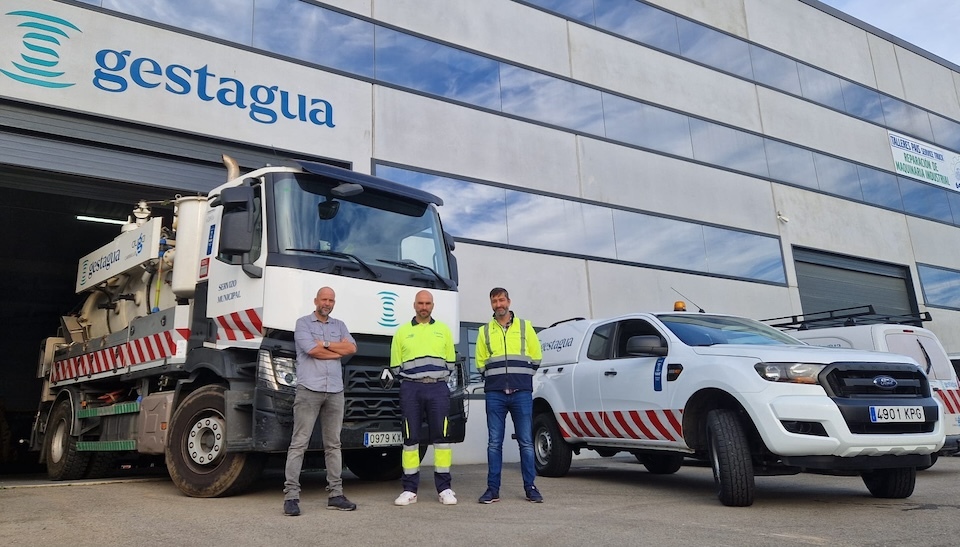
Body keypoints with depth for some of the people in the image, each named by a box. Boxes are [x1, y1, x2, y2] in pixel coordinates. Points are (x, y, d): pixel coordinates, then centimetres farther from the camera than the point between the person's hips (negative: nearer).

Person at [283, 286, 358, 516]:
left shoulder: (339, 325, 18)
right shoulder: (303, 323, 4)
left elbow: (352, 348, 2)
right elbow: (312, 350, -11)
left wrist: (325, 344, -5)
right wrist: (339, 350, 0)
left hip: (335, 392, 5)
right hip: (309, 390, -5)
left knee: (333, 444, 8)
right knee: (299, 443, -5)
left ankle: (335, 494, 12)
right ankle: (291, 496, -3)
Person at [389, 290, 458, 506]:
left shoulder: (443, 330, 13)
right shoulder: (402, 332, 10)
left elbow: (450, 362, 15)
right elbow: (396, 366, 11)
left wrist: (437, 377, 7)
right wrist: (411, 379, 5)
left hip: (438, 388, 1)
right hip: (411, 389, 0)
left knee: (441, 436, -2)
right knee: (410, 438, 1)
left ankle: (444, 488, 5)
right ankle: (410, 489, 7)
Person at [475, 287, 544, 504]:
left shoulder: (525, 327, 10)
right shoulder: (485, 331, 12)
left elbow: (536, 356, 11)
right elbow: (481, 362, 16)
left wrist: (521, 377, 6)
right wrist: (494, 379, 5)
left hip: (521, 393, -1)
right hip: (495, 394, 1)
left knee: (526, 442, 2)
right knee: (494, 443, 2)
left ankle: (530, 488, 10)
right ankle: (493, 489, 8)